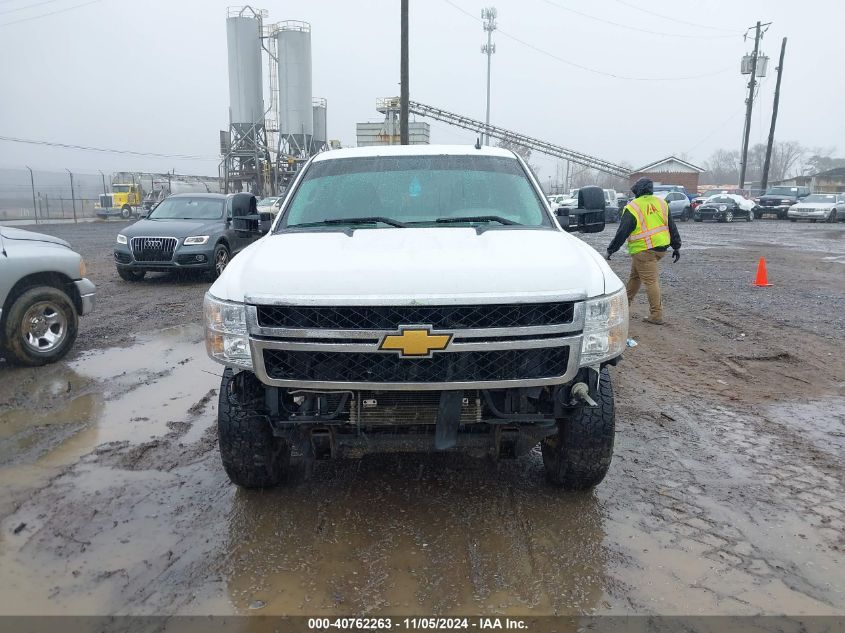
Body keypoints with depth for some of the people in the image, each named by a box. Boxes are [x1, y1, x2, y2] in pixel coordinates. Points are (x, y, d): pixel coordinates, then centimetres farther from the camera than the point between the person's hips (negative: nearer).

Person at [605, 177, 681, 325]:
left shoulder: (632, 208, -10)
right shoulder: (661, 203, 8)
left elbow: (622, 233, -11)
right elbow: (672, 227, 11)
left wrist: (610, 250, -4)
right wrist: (676, 246, 18)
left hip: (643, 250, -7)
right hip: (661, 248, 7)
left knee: (651, 281, -5)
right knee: (635, 274, 21)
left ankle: (656, 315, -3)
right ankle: (626, 300, 36)